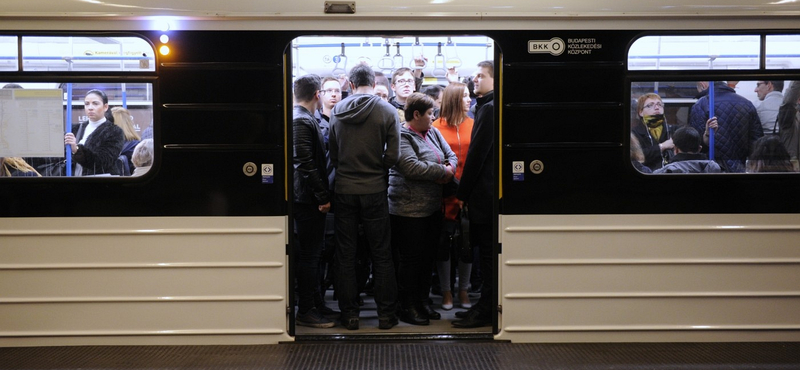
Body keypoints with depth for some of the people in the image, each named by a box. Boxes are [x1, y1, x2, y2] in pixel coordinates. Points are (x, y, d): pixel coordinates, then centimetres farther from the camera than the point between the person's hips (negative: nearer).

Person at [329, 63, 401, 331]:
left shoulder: (337, 111, 0)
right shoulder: (387, 111, -6)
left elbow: (332, 155, 4)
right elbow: (393, 156, -10)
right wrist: (376, 168, 8)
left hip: (344, 191, 1)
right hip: (374, 191, -1)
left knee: (345, 256, 9)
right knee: (381, 255, 8)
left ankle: (350, 314, 14)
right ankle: (386, 314, 13)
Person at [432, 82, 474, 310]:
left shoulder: (473, 125, 5)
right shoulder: (437, 127, -2)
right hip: (445, 194, -2)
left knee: (467, 242, 9)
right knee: (444, 242, 5)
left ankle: (463, 290, 23)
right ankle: (446, 291, 19)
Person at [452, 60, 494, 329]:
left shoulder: (489, 109, -14)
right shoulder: (487, 107, 15)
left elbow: (477, 153, -17)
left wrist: (463, 192, -13)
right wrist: (465, 190, 15)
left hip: (484, 192, -10)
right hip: (487, 191, 10)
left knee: (487, 251, -4)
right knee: (488, 251, 13)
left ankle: (485, 310, 3)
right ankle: (486, 306, 20)